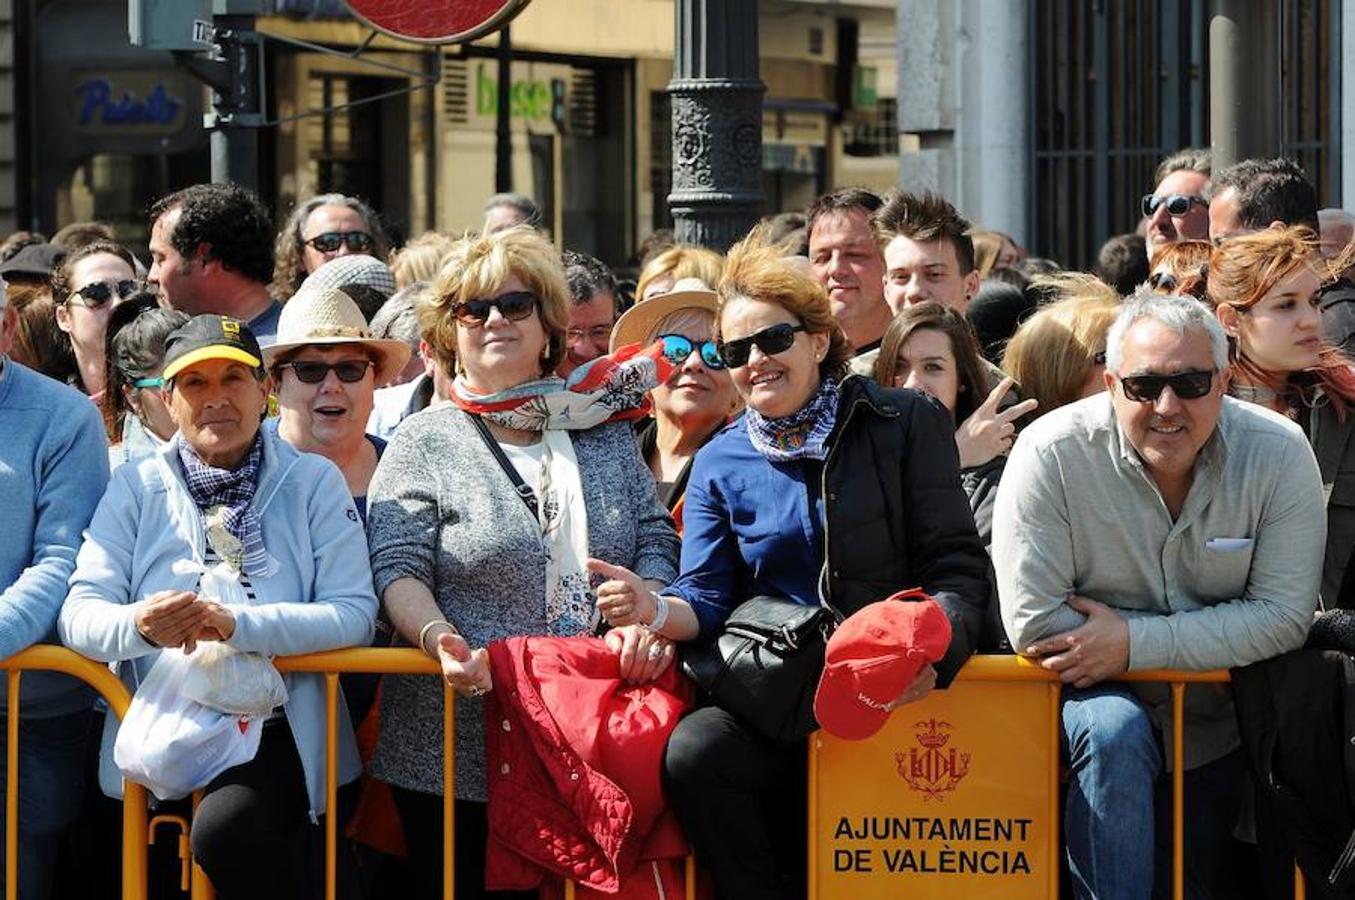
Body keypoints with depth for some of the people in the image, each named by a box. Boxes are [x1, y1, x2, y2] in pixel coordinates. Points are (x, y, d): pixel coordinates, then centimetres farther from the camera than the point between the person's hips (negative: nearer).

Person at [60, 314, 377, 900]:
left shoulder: (313, 482, 5)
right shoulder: (136, 487, 9)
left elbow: (354, 613, -6)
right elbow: (80, 614, 1)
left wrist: (236, 625, -20)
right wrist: (140, 627, -23)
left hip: (275, 732, -3)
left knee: (223, 829, -30)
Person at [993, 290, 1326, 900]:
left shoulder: (1277, 455, -13)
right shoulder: (1051, 454, -18)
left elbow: (1284, 615, -15)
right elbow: (1033, 624, -21)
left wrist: (1137, 643, -23)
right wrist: (1212, 633, -19)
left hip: (1220, 727, 3)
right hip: (1094, 697, -3)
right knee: (1114, 731, -33)